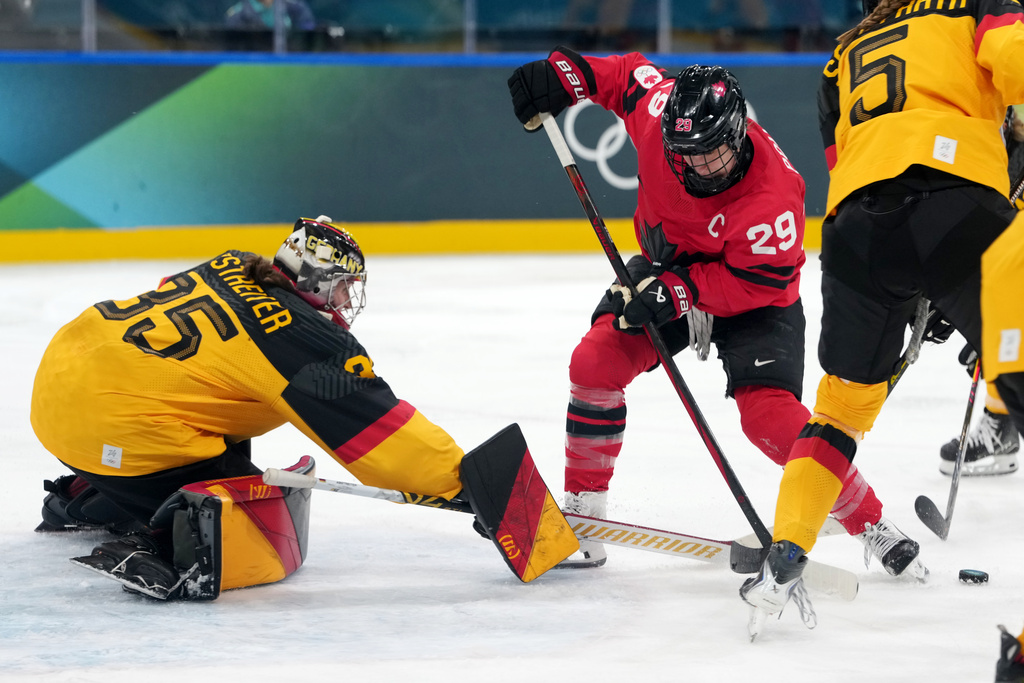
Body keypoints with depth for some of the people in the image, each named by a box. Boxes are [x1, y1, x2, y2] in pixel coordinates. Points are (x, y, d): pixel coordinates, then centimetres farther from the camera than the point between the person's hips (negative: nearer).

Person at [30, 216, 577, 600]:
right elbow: (381, 431, -10)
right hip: (117, 424, -9)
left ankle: (84, 499, 42)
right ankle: (163, 551, -33)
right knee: (269, 541, -8)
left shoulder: (233, 268, 14)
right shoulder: (310, 343, -9)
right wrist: (470, 484, -6)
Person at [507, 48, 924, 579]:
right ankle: (581, 512, 0)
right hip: (666, 267, 5)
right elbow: (627, 74, -2)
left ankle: (870, 524, -5)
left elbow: (759, 282, -29)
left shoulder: (774, 192, -37)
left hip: (751, 297, -5)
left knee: (769, 414, -20)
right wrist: (562, 76, -12)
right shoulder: (659, 112, -25)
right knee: (596, 361, -14)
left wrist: (679, 292, -35)